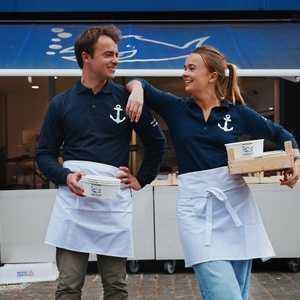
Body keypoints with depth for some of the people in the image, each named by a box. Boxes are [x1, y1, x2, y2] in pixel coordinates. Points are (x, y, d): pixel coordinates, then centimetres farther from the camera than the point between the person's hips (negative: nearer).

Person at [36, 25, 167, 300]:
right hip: (72, 203, 1)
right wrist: (65, 177, -10)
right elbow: (45, 154, 8)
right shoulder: (61, 104, 8)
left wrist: (141, 179, 6)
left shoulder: (126, 98, 5)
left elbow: (157, 143, 13)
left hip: (115, 203, 0)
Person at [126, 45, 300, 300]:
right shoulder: (175, 107, 6)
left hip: (235, 201, 1)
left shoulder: (238, 113, 5)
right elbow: (137, 83, 12)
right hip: (195, 204, -1)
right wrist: (137, 90, -10)